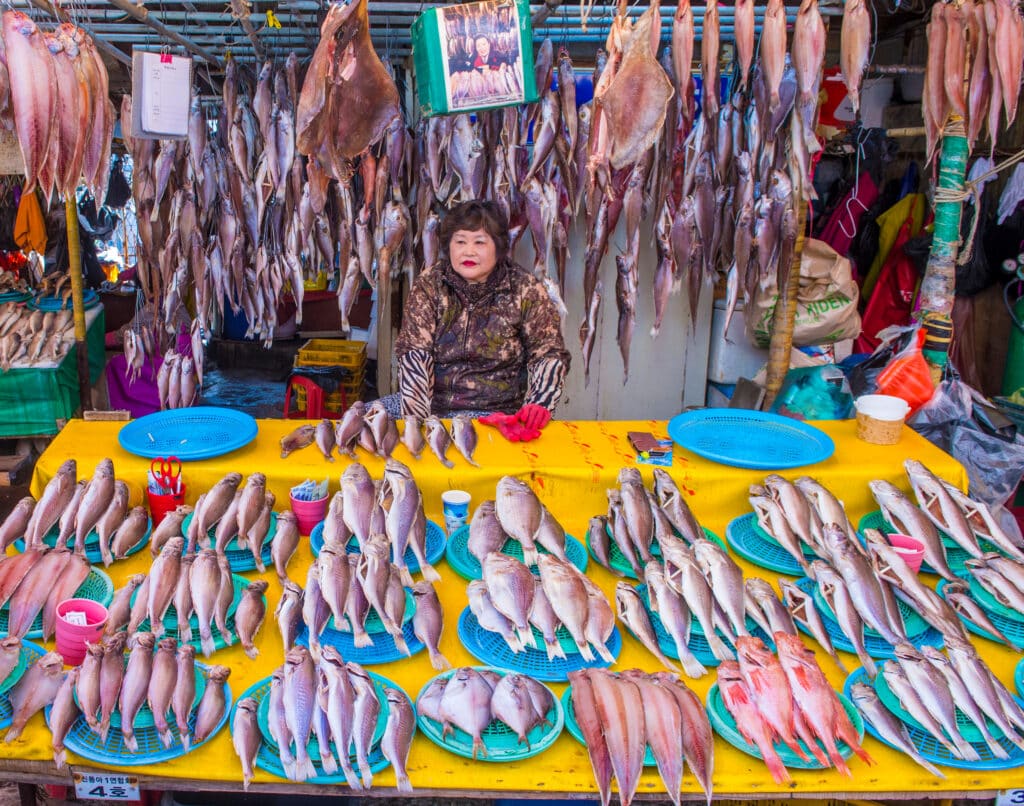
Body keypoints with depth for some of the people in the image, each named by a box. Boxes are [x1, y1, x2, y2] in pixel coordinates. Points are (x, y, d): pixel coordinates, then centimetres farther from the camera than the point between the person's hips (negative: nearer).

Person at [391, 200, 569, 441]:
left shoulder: (526, 289, 0)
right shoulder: (428, 285, 1)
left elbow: (549, 353, -1)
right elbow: (414, 353, -5)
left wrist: (539, 404, -19)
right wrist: (418, 415, -19)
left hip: (503, 413, 0)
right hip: (436, 410, 1)